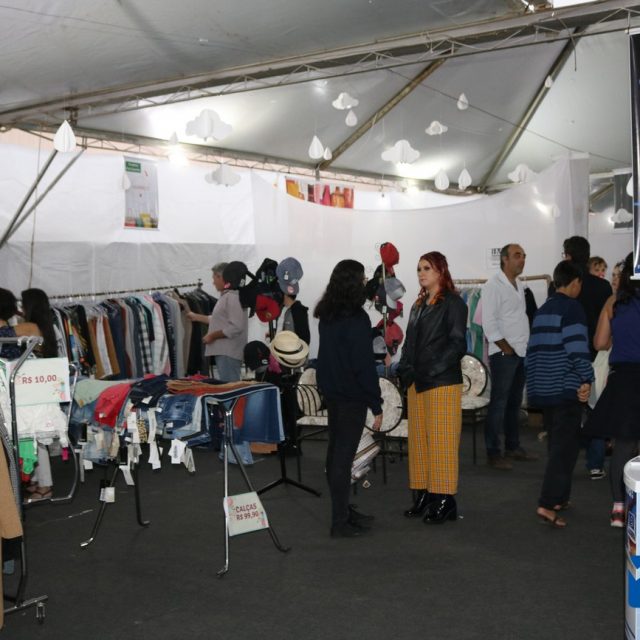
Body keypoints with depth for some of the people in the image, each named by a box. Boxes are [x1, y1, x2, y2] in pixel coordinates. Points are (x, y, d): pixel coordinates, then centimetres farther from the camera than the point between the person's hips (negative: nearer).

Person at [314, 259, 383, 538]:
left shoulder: (327, 315, 7)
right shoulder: (356, 318, -18)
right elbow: (364, 365, -18)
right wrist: (376, 405, -13)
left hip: (331, 391, 9)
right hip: (351, 395, -8)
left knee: (335, 450, 15)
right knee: (344, 455, -3)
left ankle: (342, 510, 27)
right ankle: (340, 521, 3)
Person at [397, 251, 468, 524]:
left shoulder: (453, 303, -4)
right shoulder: (418, 305, 17)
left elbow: (457, 344, -10)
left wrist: (432, 370, -15)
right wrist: (405, 369, 4)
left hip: (443, 383, -7)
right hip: (416, 383, 7)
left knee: (441, 441, -5)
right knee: (418, 440, 7)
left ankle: (444, 501, 1)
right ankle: (423, 496, 15)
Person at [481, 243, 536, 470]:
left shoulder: (520, 286, 16)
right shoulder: (494, 286, -10)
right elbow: (489, 322, -16)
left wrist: (525, 346, 10)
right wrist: (507, 348, -15)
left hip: (521, 353, 8)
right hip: (503, 353, -8)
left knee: (515, 402, 14)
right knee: (499, 403, -6)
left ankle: (513, 447, 23)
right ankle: (493, 453, -1)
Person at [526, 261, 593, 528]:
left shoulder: (542, 311, 16)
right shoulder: (572, 308, -8)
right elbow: (577, 347, -18)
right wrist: (586, 380, -12)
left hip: (543, 389, 8)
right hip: (566, 389, -8)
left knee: (557, 444, 19)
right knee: (565, 448, -6)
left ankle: (559, 497, 26)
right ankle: (547, 504, -14)